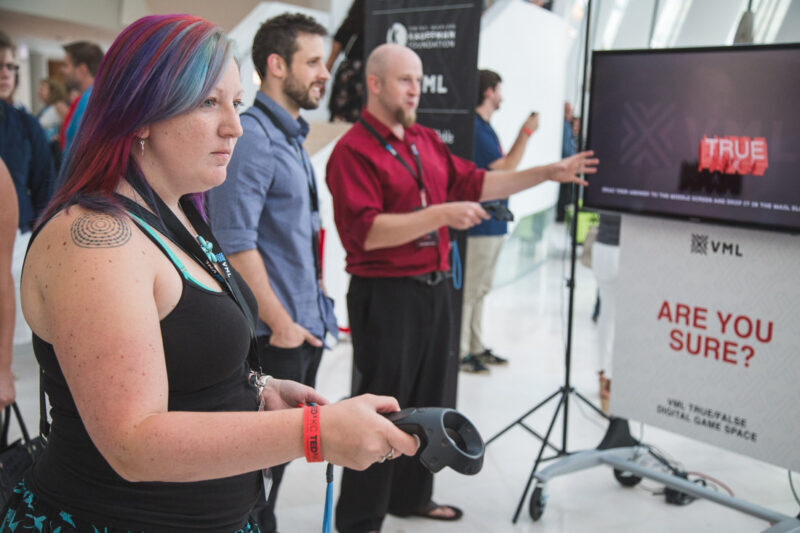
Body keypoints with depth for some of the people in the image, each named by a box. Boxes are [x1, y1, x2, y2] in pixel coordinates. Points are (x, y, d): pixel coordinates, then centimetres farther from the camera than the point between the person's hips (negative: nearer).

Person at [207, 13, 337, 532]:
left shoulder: (291, 136, 14)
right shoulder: (251, 135, -15)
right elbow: (234, 241, -22)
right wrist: (280, 323, -19)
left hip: (305, 327, 9)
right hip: (274, 335, -9)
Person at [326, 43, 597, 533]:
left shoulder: (427, 141, 12)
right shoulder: (353, 150, -13)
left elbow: (474, 182, 16)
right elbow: (366, 230, -22)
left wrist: (548, 173, 13)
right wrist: (442, 214, -26)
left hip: (434, 287, 8)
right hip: (385, 293, -8)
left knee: (425, 401, 18)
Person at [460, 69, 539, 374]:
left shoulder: (484, 127, 16)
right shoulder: (475, 128, -15)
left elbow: (501, 165, 16)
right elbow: (506, 168, -16)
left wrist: (524, 133, 12)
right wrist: (526, 133, -7)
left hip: (492, 223, 10)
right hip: (480, 223, -10)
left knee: (480, 289, 15)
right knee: (469, 289, -4)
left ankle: (476, 347, 24)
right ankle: (460, 352, 3)